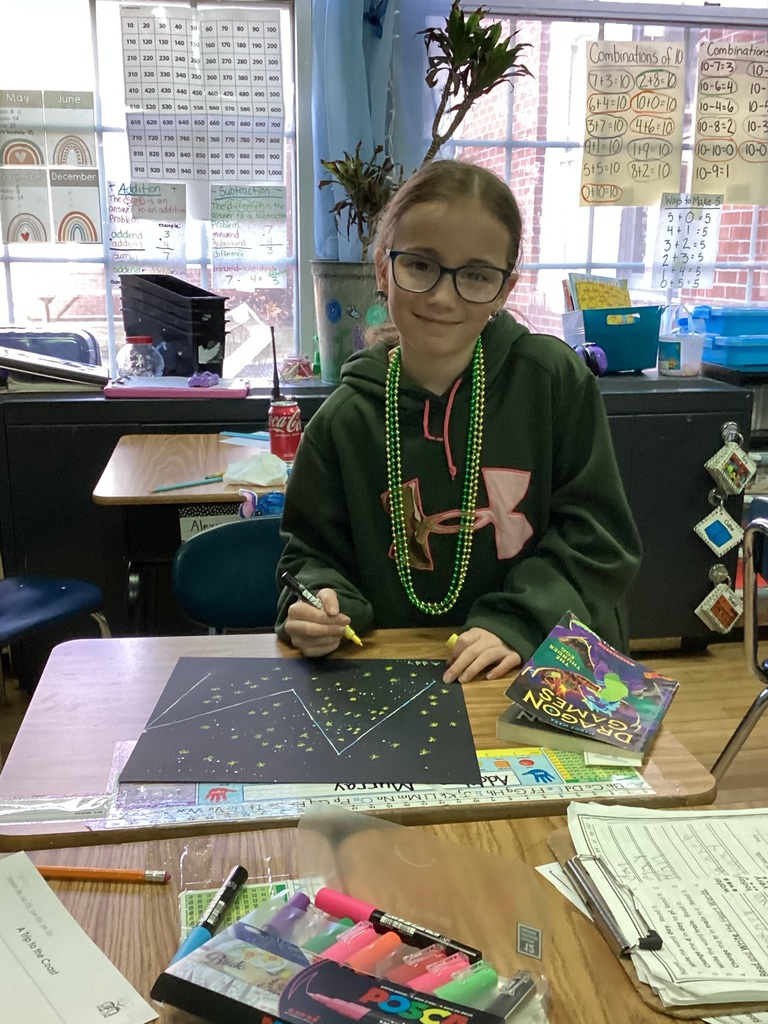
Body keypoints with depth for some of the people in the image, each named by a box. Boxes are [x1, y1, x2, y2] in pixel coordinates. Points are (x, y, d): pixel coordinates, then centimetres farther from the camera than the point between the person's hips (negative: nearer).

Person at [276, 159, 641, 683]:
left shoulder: (554, 379, -3)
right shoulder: (344, 421, -1)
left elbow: (597, 536, -2)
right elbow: (315, 551, 9)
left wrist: (517, 622, -15)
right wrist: (319, 603, -13)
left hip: (549, 666, 2)